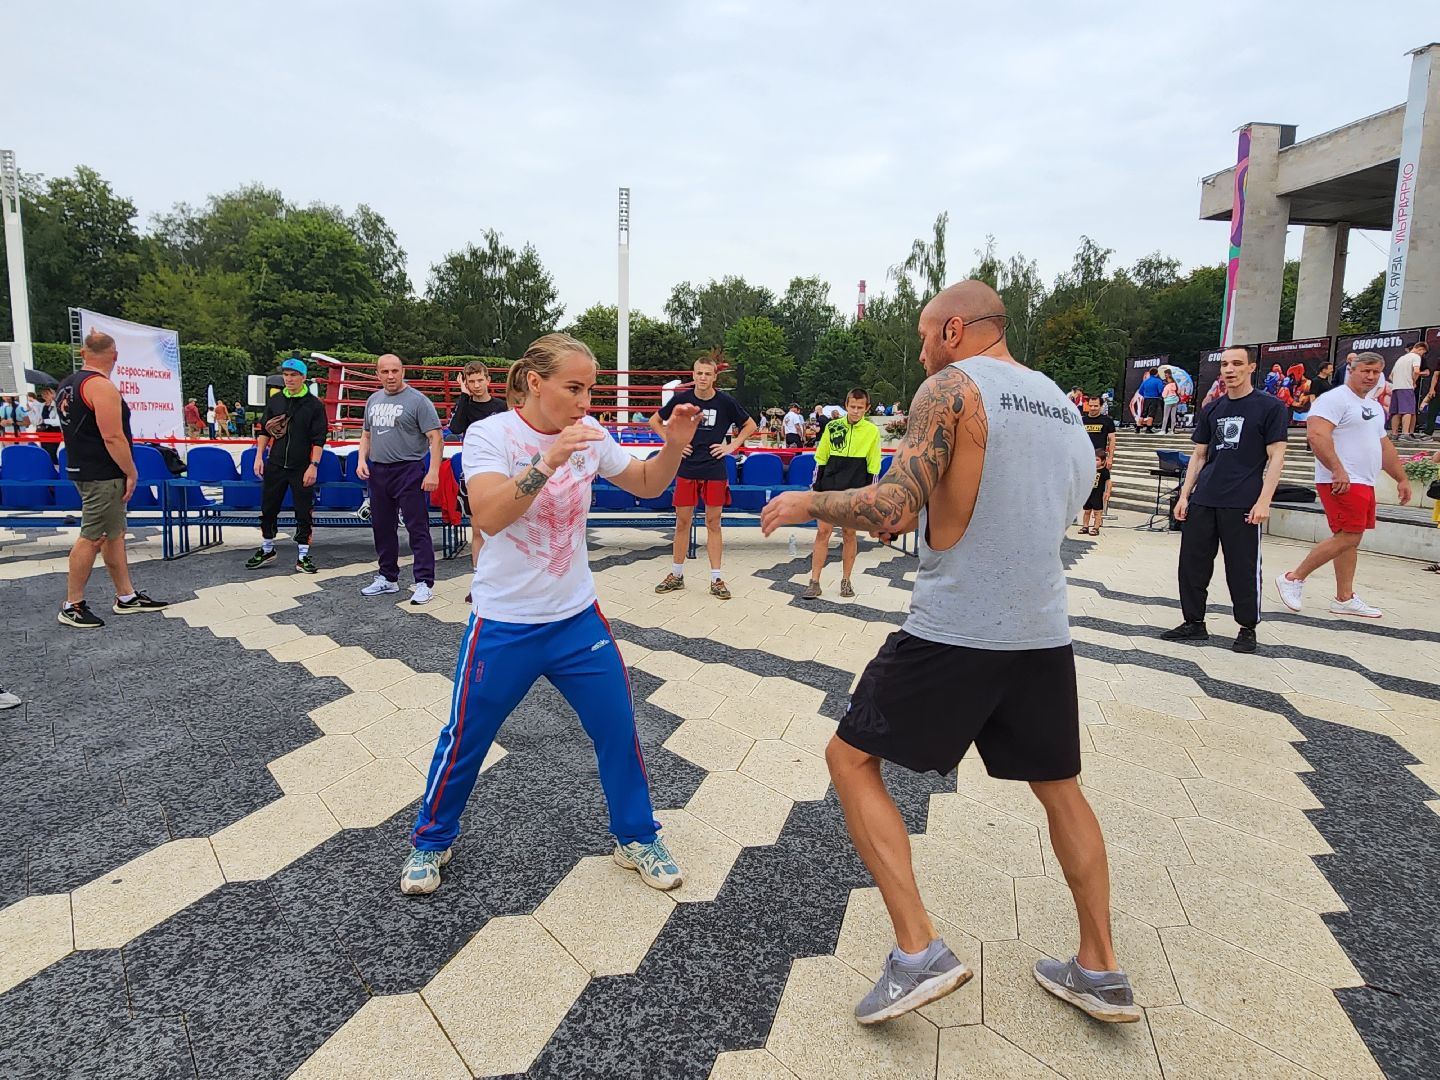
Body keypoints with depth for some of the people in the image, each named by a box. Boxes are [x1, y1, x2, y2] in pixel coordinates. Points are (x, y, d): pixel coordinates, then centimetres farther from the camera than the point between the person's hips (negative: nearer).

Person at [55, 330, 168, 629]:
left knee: (114, 533, 15)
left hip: (82, 468, 10)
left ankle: (126, 597, 22)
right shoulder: (101, 386, -17)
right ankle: (72, 606, 4)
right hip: (103, 475, -10)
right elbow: (113, 438, -22)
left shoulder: (67, 384, 13)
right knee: (91, 537, -3)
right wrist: (132, 473, -14)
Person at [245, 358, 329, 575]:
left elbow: (319, 439, -7)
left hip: (302, 468, -4)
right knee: (268, 508, 12)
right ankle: (267, 549, 29)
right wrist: (259, 457, 5)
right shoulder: (275, 400, 7)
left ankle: (303, 556, 11)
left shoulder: (314, 405, -5)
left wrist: (313, 466, -14)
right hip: (275, 465, 4)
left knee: (304, 512, 2)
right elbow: (264, 431, 13)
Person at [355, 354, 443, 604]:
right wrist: (361, 460, 7)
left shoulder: (417, 400, -7)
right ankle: (388, 578, 26)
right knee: (382, 528, 14)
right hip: (378, 471, 7)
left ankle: (424, 583, -2)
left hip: (408, 471, -7)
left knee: (417, 529, -6)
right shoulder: (373, 400, 14)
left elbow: (435, 438, -12)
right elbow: (366, 434, 23)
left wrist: (433, 471, -20)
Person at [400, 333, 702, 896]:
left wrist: (674, 445, -11)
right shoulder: (490, 434, -14)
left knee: (619, 727, 5)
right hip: (503, 624, -3)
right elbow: (489, 517, -29)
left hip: (577, 618, 4)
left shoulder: (589, 434, -2)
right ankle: (431, 842, 35)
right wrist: (549, 459, -39)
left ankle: (637, 838, 27)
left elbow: (646, 485, 9)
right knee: (465, 739, 10)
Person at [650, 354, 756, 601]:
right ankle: (676, 575, 19)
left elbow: (750, 425, 10)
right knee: (682, 522, 6)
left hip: (714, 471, -1)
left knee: (713, 523, 4)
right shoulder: (681, 398, -2)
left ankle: (716, 579, 10)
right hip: (686, 468, 1)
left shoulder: (725, 402, -3)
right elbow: (654, 421, 11)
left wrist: (732, 446, 0)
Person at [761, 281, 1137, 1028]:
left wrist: (805, 502, -3)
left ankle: (919, 952, 4)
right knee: (1059, 788, 24)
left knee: (851, 760, 8)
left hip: (954, 630, -7)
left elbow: (889, 507, -19)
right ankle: (1100, 971, 30)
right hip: (1043, 631, 8)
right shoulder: (1062, 403, 16)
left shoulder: (951, 387, -8)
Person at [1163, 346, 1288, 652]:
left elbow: (1276, 456, -5)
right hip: (1202, 501, 5)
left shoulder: (1270, 407, -1)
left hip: (1242, 505, -5)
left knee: (1243, 570, 1)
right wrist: (1184, 495, 8)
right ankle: (1194, 623, 19)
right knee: (1191, 564, 6)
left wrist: (1264, 501, -13)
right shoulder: (1212, 410, 13)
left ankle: (1247, 629, 16)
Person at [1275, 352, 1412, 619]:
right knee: (1347, 538, -13)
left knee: (1350, 539, 10)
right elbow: (1317, 434, -23)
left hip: (1364, 484, 9)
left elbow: (1384, 446, 29)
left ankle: (1344, 598, 14)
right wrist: (1338, 470, -28)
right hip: (1342, 483, -9)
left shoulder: (1374, 407, 21)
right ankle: (1293, 579, -3)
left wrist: (1401, 478, 27)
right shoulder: (1335, 399, -9)